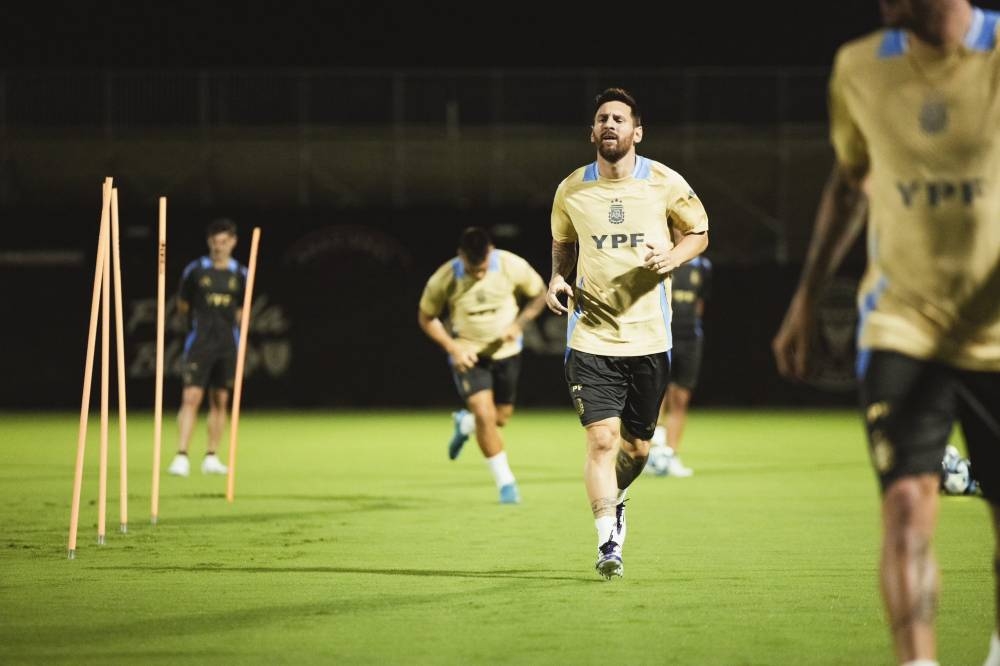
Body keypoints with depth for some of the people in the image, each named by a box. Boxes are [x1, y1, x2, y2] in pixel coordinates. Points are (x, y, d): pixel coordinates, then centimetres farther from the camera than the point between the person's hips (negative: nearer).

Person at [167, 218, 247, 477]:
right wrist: (200, 317, 3)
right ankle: (181, 456, -15)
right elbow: (182, 306, 9)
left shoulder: (240, 274, 7)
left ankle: (211, 458, 15)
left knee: (220, 400, 7)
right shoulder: (195, 270, 0)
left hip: (228, 344, 3)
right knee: (191, 397, -12)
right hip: (199, 341, -3)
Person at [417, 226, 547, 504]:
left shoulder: (512, 267, -20)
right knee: (485, 415, -18)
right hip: (468, 354, -3)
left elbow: (539, 294, -1)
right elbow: (426, 317, -5)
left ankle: (465, 422, 48)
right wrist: (452, 347, -18)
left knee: (501, 417, 12)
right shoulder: (444, 279, -22)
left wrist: (518, 325, -17)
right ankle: (505, 483, -6)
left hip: (506, 351, 3)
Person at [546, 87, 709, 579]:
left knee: (636, 447, 10)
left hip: (649, 338, 1)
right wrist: (558, 278, 0)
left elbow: (699, 233, 10)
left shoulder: (666, 184, -2)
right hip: (590, 338, -1)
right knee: (602, 439, -15)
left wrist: (672, 258, -11)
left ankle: (614, 498, 43)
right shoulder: (571, 190, 2)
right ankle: (608, 542, -10)